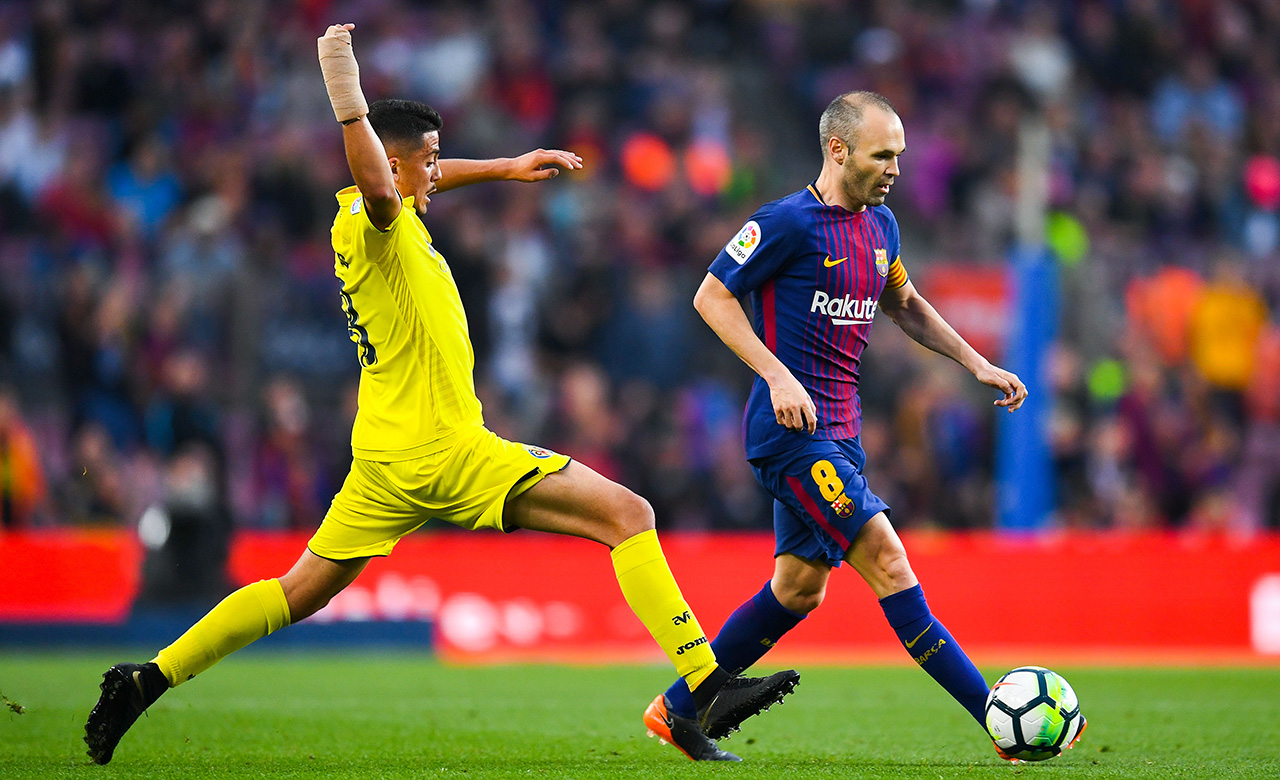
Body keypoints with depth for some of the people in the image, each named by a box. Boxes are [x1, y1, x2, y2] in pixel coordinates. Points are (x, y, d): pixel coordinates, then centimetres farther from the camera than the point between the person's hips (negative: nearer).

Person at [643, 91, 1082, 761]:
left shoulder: (880, 226, 12)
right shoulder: (790, 222, -12)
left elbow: (905, 305, 28)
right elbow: (711, 296, -10)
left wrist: (977, 364, 18)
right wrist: (778, 375, -19)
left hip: (838, 431, 9)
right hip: (791, 429, -9)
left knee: (799, 588, 12)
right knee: (886, 561, -14)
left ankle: (676, 709, 23)